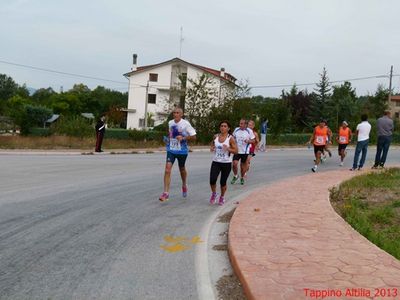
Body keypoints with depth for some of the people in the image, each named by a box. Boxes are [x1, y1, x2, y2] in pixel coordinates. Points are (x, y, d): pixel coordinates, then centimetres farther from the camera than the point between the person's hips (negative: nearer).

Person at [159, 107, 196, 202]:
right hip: (171, 150, 2)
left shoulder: (186, 124, -13)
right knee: (167, 169, -14)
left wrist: (183, 138, -24)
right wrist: (168, 139, 8)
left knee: (182, 169, 17)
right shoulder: (170, 123, 2)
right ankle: (166, 193, -13)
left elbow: (194, 137, -11)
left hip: (182, 151, -2)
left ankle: (184, 185, 48)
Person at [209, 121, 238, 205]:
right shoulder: (216, 136, 4)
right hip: (216, 162, 2)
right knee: (212, 180, -13)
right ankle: (214, 193, 17)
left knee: (223, 182, 4)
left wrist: (228, 149, -24)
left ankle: (222, 197, 30)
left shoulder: (230, 138, -7)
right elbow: (212, 145, 22)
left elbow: (236, 151, -7)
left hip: (226, 163, -2)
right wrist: (212, 148, -2)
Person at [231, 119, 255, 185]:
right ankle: (235, 176, 12)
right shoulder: (236, 129, 2)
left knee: (243, 165, 8)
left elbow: (253, 140, -2)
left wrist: (248, 141, -22)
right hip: (237, 150, 2)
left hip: (245, 151, -1)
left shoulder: (249, 131, -6)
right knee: (234, 164, -12)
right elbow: (233, 137, 18)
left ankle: (242, 178, 30)